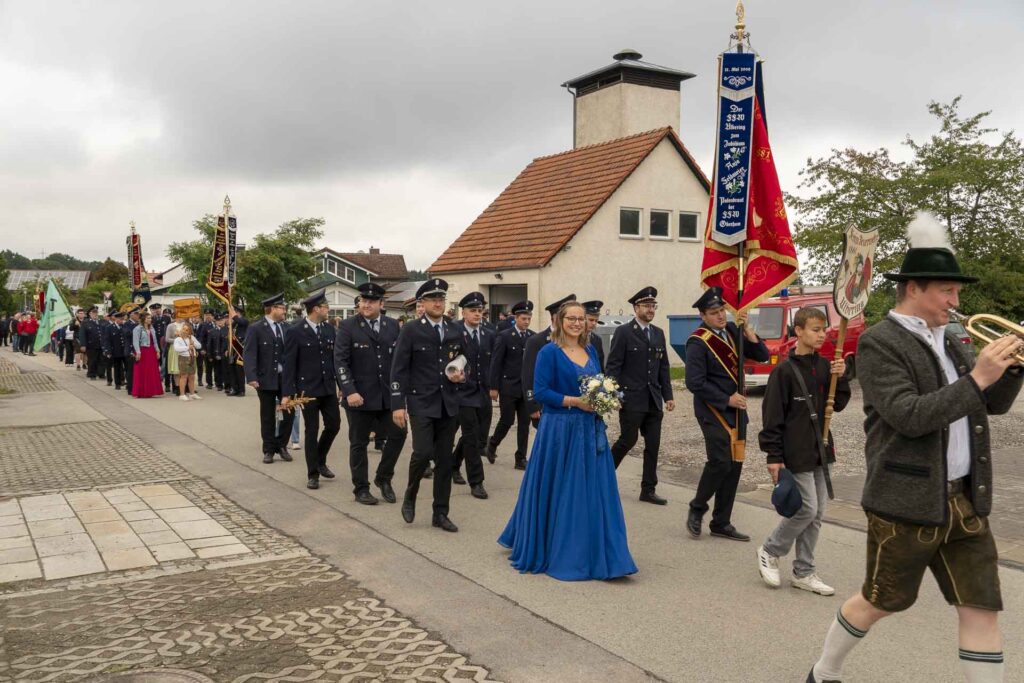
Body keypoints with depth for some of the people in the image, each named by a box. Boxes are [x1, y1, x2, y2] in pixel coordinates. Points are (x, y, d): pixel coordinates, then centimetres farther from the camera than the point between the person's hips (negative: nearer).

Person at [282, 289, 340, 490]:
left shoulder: (329, 329, 6)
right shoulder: (295, 333, -9)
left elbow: (335, 358, 11)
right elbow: (289, 365, -8)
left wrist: (340, 383, 10)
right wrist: (287, 393, -11)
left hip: (328, 388, 5)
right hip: (308, 389, -5)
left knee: (334, 425, 8)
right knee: (312, 431, 2)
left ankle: (320, 460, 33)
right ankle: (313, 474, 14)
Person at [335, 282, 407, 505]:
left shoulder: (392, 326, 6)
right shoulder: (348, 326, -5)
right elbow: (340, 362, -10)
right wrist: (350, 391, -18)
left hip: (387, 395, 4)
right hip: (359, 396, -3)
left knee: (397, 434, 1)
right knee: (359, 443, 6)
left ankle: (383, 478, 22)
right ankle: (361, 489, 19)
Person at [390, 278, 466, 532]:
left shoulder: (455, 332, 9)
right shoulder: (410, 331, -4)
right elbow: (398, 370, -6)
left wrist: (461, 375, -2)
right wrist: (398, 405, -12)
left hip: (448, 405, 4)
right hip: (421, 403, -4)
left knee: (445, 460, 6)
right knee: (423, 453, -17)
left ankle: (440, 513, 17)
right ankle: (410, 496, 11)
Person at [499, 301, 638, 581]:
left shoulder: (591, 351, 12)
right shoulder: (549, 353, -7)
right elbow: (540, 392, -12)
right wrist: (575, 401, -19)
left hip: (591, 430, 6)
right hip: (559, 430, -6)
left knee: (594, 492, 6)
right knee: (559, 493, 3)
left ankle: (595, 553, 16)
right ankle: (556, 552, 19)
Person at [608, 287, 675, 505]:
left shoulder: (658, 333, 13)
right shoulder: (623, 332, -5)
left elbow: (663, 367, 15)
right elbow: (613, 366, -8)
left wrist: (668, 395, 10)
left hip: (654, 401, 6)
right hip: (631, 399, -6)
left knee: (653, 446, 5)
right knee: (628, 440, 1)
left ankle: (648, 490, 14)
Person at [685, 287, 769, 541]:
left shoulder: (731, 330, 6)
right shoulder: (698, 342, -14)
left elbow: (762, 356, 4)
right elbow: (695, 382, -18)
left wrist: (747, 331, -11)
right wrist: (726, 400, -15)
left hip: (736, 410, 7)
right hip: (713, 410, -7)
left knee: (734, 465, 8)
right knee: (720, 462, -13)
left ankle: (721, 523, 19)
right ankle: (697, 509, 12)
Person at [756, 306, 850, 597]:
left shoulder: (824, 366, 7)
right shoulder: (784, 371, -12)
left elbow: (838, 405, 12)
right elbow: (772, 416, -12)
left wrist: (841, 379, -6)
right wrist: (774, 456, -13)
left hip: (820, 451, 7)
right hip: (796, 453, -7)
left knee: (816, 514, 9)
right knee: (806, 509, -7)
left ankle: (803, 572, 19)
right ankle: (769, 551, 16)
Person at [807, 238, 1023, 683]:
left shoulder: (947, 342, 13)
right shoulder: (879, 343, -12)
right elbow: (909, 417, -23)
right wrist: (976, 379, -24)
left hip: (965, 500, 7)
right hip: (907, 501, -7)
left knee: (982, 610, 5)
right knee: (880, 602, 9)